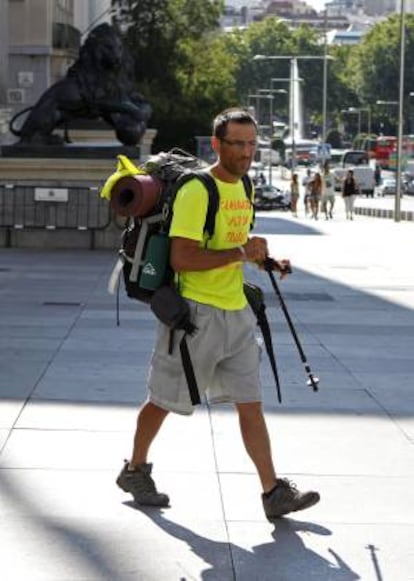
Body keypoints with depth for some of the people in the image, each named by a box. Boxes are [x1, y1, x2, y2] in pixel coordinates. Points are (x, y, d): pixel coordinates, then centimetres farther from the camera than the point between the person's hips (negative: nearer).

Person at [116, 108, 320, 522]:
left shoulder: (242, 187, 11)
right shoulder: (196, 191, -17)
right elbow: (181, 259, -24)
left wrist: (263, 258, 10)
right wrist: (240, 253, -27)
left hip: (236, 313, 7)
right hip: (196, 312, -7)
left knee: (250, 404, 3)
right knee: (164, 399, 8)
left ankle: (274, 493, 4)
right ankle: (134, 470, 28)